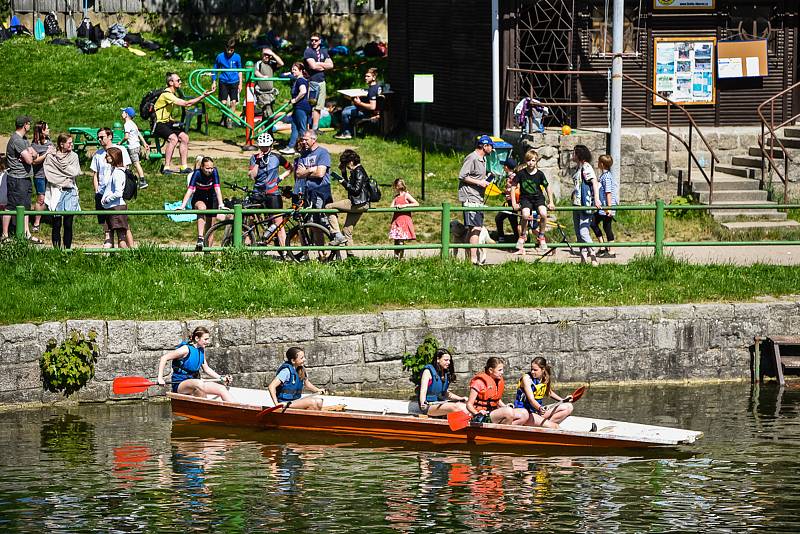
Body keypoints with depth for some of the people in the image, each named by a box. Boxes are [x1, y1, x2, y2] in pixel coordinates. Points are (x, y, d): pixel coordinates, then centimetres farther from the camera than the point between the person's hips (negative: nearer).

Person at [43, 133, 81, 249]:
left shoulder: (74, 156, 8)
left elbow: (75, 173, -3)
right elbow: (49, 175, -6)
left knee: (68, 224, 2)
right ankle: (56, 249, 4)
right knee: (56, 224, -1)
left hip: (70, 192, 2)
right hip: (56, 192, -2)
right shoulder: (51, 157, 1)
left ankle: (67, 248, 7)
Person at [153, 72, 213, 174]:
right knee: (173, 138, -30)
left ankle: (184, 166, 0)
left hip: (167, 122, 10)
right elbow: (185, 104, -28)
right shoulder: (167, 94, -22)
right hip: (159, 124, -10)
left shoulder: (173, 93, 11)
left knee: (184, 137, -4)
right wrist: (203, 96, -27)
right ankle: (166, 168, -27)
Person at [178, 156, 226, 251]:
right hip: (198, 199, -2)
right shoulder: (197, 173, -25)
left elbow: (217, 189, -28)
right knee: (202, 208, -35)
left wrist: (221, 204, -40)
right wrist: (182, 206, -42)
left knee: (210, 225, 0)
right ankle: (200, 238, -44)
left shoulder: (214, 172, -22)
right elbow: (190, 190, -32)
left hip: (211, 199, 2)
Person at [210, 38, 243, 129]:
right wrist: (214, 82, 4)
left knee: (233, 102, -6)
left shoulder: (237, 57, -1)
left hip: (234, 82, 0)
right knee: (223, 102, -5)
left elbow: (239, 71, 9)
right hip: (223, 82, 0)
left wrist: (240, 84, 6)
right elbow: (215, 69, 7)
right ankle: (224, 117, 19)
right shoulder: (220, 57, -3)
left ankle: (229, 120, 4)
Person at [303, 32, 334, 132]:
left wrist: (319, 64, -4)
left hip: (322, 82, 6)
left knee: (318, 107, 8)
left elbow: (330, 65, 9)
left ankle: (315, 128, 12)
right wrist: (324, 65, -1)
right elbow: (313, 65, -15)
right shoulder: (308, 51, -3)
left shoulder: (324, 51, 16)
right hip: (312, 81, -6)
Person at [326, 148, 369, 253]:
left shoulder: (359, 172, -12)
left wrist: (344, 183, -11)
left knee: (329, 207, -10)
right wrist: (343, 173, 18)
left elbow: (356, 190, -20)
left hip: (359, 204, -10)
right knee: (347, 231, 13)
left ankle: (338, 236, -13)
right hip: (358, 205, 10)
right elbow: (349, 187, 25)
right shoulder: (355, 171, 19)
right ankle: (350, 255, 12)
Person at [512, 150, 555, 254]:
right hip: (525, 198, -1)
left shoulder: (540, 174, -5)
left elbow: (547, 187, 6)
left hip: (538, 198, 1)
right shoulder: (521, 173, -7)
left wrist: (551, 202, 2)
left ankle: (541, 237, -8)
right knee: (525, 215, -30)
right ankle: (522, 236, -6)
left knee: (543, 214, -28)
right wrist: (514, 203, -6)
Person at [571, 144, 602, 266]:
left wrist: (596, 199, -29)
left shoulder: (586, 167, -11)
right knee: (578, 232, 10)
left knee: (583, 231, -16)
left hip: (585, 204, -10)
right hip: (577, 203, 10)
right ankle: (583, 258, 14)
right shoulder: (578, 168, 17)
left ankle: (593, 258, -14)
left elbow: (594, 182, -20)